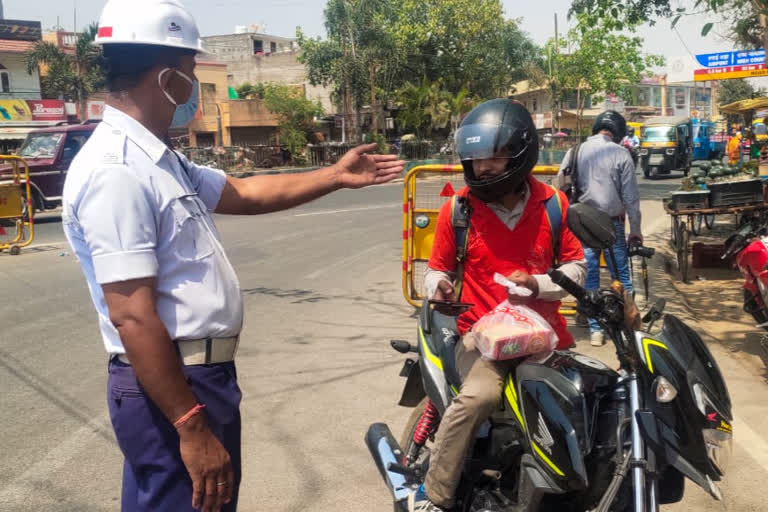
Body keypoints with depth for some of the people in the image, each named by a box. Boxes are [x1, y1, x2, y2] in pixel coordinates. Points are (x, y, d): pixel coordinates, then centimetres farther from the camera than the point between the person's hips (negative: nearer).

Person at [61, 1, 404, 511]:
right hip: (170, 390, -10)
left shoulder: (161, 160, 11)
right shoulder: (117, 170, -22)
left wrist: (336, 176, 25)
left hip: (205, 376, 10)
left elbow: (244, 194, 22)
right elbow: (133, 316, -26)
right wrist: (192, 428, -24)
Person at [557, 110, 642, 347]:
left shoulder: (575, 152, 4)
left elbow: (561, 185, 4)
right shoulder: (620, 154, -4)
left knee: (590, 276, 8)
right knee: (621, 276, 8)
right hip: (612, 222, -2)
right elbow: (630, 196, -3)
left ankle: (595, 329, 11)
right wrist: (635, 229, 4)